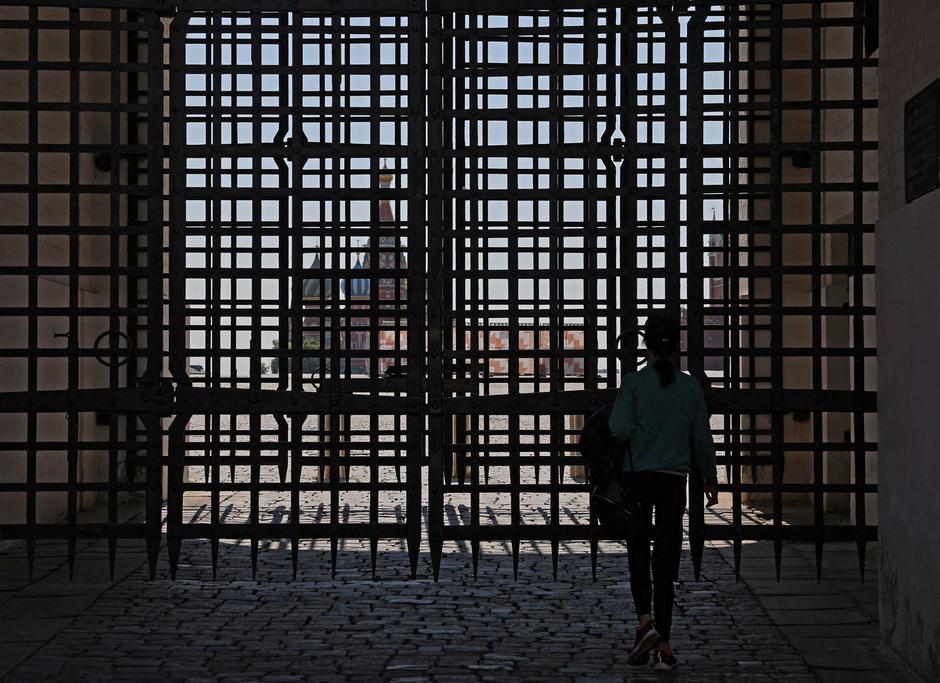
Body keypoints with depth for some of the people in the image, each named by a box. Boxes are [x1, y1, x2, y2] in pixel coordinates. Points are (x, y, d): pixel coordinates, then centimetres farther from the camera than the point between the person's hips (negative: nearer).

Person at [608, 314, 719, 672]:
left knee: (638, 555, 12)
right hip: (673, 480, 2)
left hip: (636, 477, -2)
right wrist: (710, 479, 18)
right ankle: (662, 645, 5)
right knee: (666, 561, 5)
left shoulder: (634, 381, -7)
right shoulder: (690, 385, 2)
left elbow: (620, 429, -17)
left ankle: (645, 621, -10)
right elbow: (702, 437, 7)